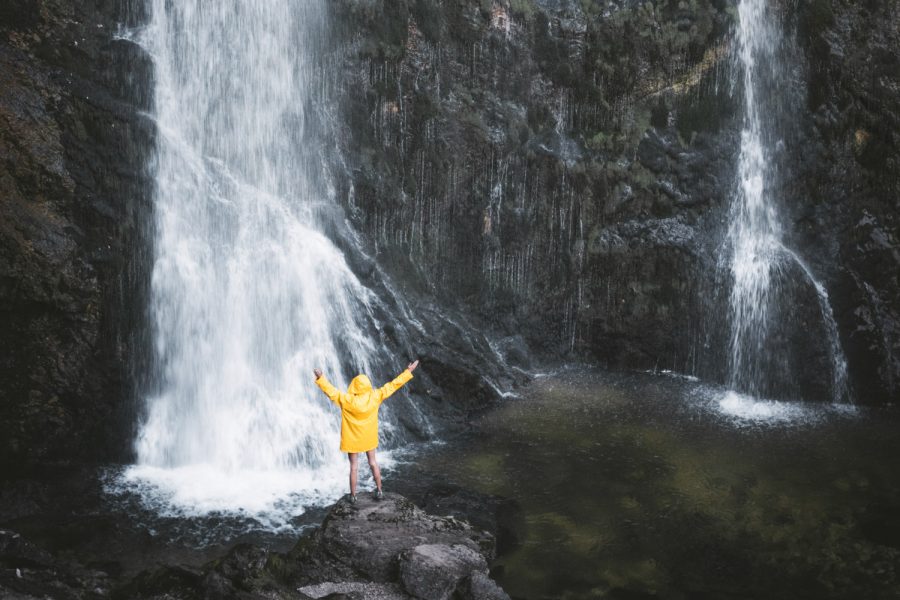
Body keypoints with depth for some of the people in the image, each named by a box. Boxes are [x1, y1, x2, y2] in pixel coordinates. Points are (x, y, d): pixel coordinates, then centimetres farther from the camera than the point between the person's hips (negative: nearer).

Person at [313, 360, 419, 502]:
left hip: (352, 439, -2)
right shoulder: (375, 397, -19)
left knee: (354, 466, 9)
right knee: (373, 462, 18)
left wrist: (320, 378, -11)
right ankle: (379, 491, 23)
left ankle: (353, 495, 17)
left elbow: (331, 391, -19)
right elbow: (392, 385, -12)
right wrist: (408, 372, -6)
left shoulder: (347, 400, -26)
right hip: (369, 437, 2)